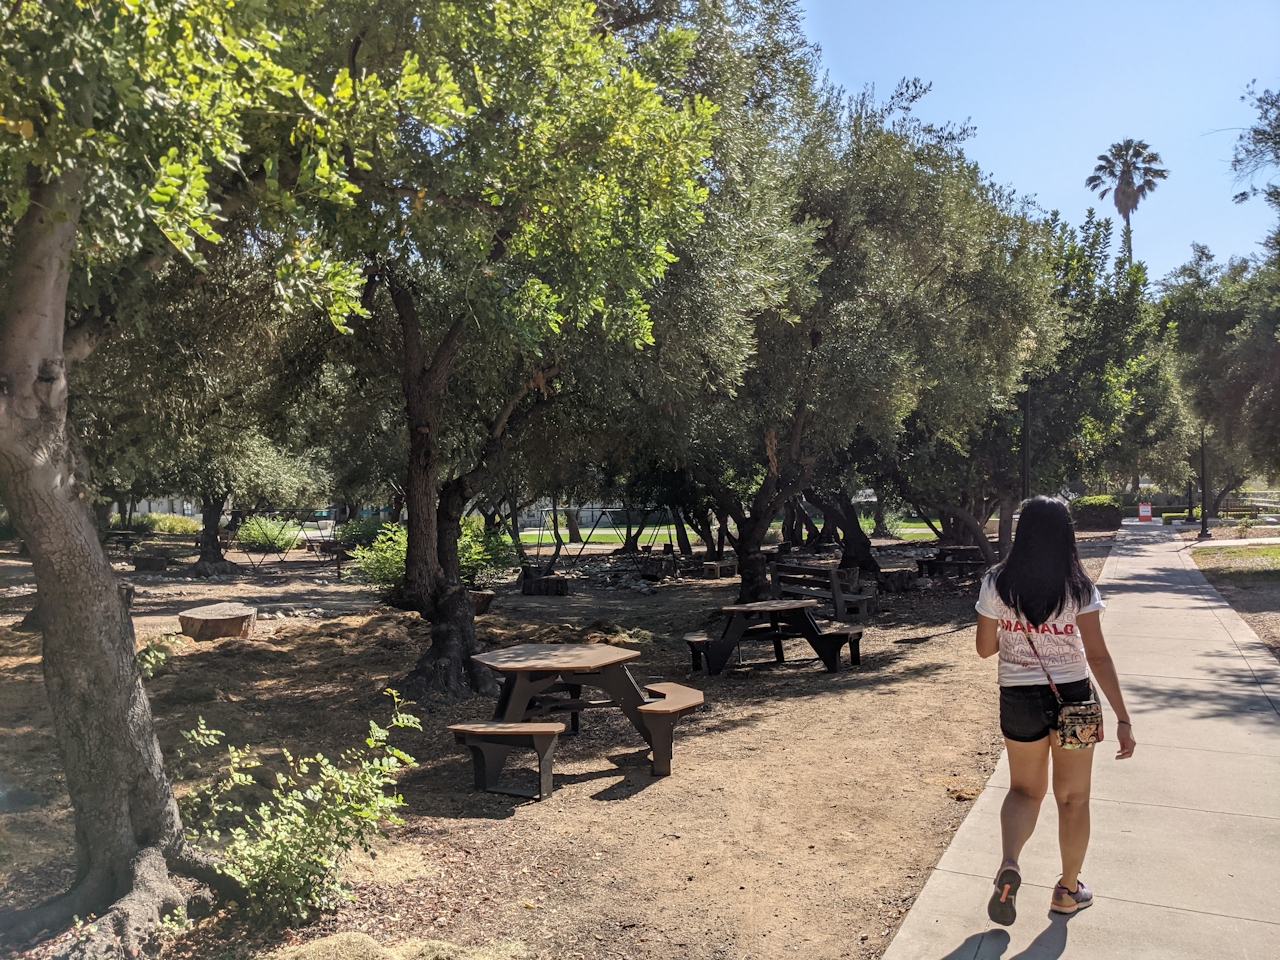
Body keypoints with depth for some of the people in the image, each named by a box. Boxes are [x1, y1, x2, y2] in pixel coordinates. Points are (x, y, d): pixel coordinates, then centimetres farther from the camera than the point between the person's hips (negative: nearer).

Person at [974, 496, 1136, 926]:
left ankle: (1009, 865, -4)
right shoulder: (1078, 588, -11)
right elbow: (1097, 655, -14)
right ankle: (1068, 889, 32)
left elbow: (985, 648, -1)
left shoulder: (996, 584, -7)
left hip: (1018, 700, 1)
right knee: (1074, 798, 18)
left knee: (1025, 790, 20)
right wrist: (1123, 719, -10)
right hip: (1072, 699, -1)